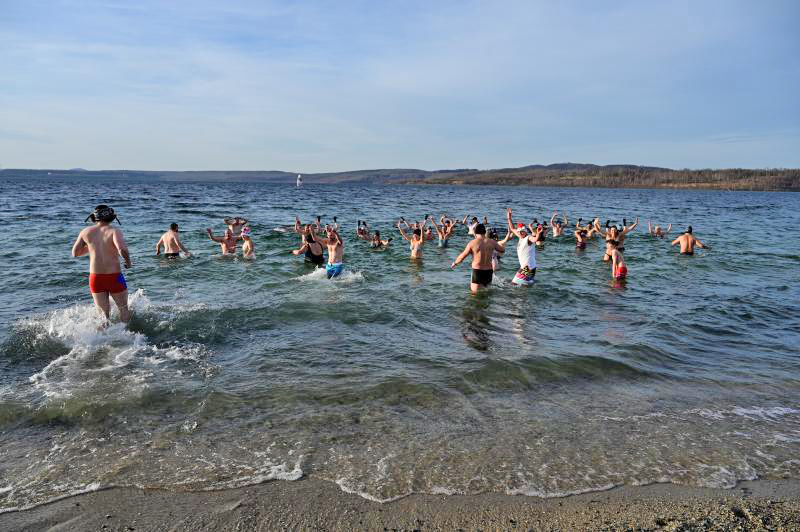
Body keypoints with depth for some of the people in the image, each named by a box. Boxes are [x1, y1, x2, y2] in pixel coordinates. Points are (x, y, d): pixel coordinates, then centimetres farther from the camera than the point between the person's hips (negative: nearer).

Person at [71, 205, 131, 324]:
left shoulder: (86, 232, 5)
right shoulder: (114, 231, -8)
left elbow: (75, 253, 14)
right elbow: (122, 249, -25)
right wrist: (128, 262, -6)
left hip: (95, 278, 3)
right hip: (114, 277, -3)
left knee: (104, 314, 11)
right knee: (124, 310, 15)